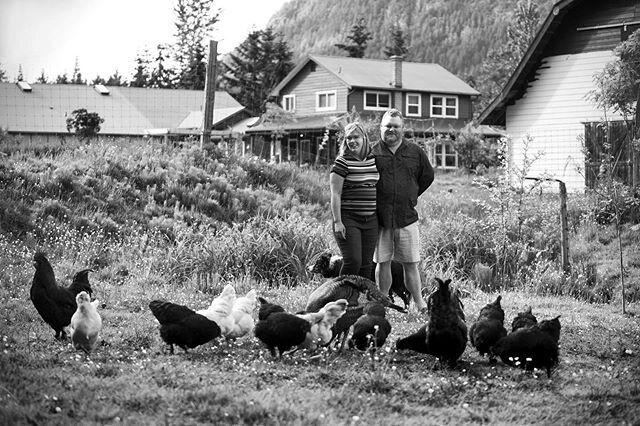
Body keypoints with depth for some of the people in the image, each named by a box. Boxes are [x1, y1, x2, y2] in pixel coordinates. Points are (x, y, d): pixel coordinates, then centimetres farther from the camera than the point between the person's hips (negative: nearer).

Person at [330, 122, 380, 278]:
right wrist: (337, 221, -15)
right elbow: (335, 194, -9)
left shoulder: (373, 160, 10)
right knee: (353, 261, -14)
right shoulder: (342, 162, -6)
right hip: (348, 219, -5)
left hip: (371, 220, 5)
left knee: (367, 264, 5)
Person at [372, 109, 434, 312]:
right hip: (380, 217, -1)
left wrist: (410, 196, 14)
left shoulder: (416, 152, 6)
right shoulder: (373, 152, 1)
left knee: (411, 264, 3)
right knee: (383, 263, 5)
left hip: (407, 217, 1)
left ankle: (420, 305, 7)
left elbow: (427, 177, 19)